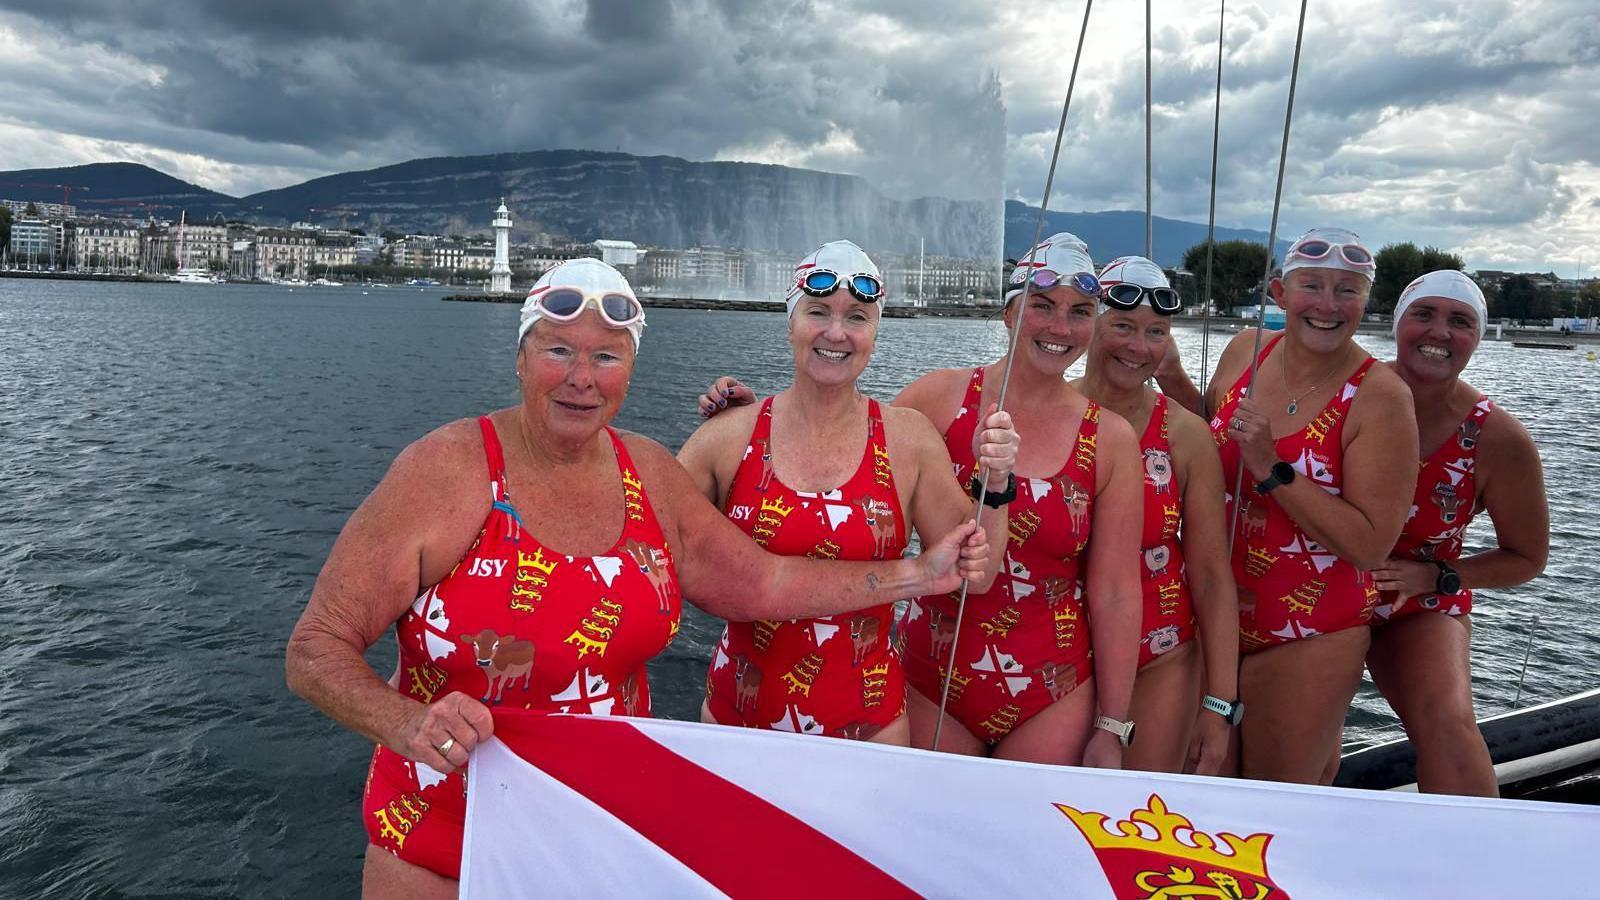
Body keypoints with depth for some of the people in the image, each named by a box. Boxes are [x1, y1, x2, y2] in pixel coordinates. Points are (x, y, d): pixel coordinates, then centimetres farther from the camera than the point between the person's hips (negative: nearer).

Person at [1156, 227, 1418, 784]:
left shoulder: (1380, 397, -16)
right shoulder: (1245, 351, -1)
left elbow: (1371, 546, -19)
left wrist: (1272, 470, -25)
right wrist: (1171, 376, 2)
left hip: (1310, 638, -5)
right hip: (1216, 615, 5)